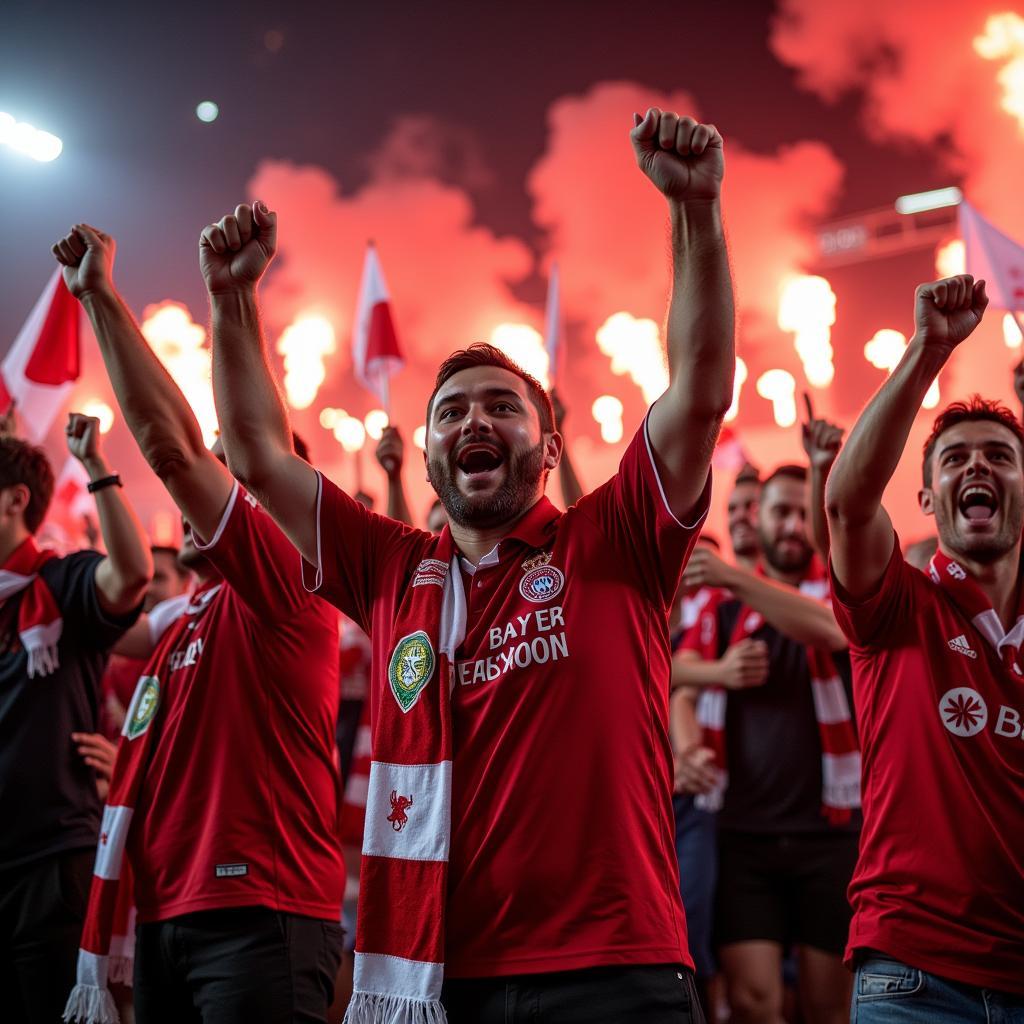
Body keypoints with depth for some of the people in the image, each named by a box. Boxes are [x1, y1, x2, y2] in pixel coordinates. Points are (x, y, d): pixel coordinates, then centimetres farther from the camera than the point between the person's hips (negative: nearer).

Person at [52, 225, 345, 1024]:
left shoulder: (286, 588, -6)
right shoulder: (176, 634, 19)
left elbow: (170, 445, -15)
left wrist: (102, 295, -10)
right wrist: (95, 955, 17)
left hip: (261, 916, -8)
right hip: (165, 921, 8)